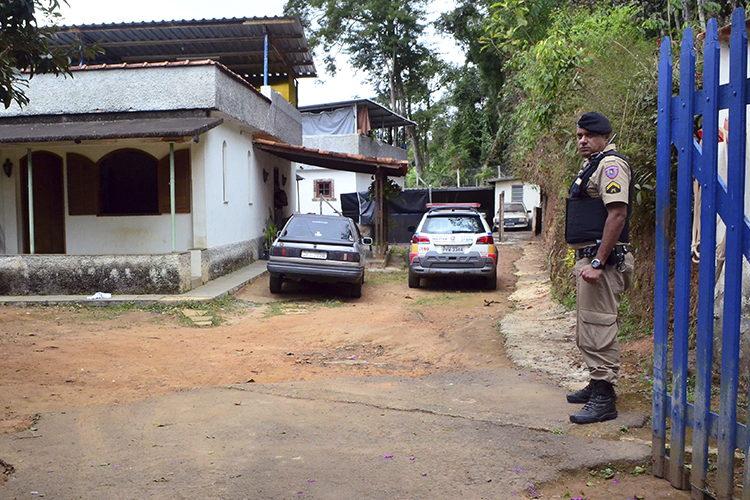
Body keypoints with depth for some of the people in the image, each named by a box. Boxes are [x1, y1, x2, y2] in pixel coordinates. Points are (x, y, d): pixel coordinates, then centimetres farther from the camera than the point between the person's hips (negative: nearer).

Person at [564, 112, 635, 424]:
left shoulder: (611, 164, -11)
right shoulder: (592, 166, 21)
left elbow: (617, 214, -22)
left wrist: (598, 263, -26)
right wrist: (585, 260, 19)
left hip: (602, 259, -11)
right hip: (588, 257, 11)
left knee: (598, 328, -10)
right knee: (588, 327, 17)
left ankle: (603, 399, -4)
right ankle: (597, 385, 29)